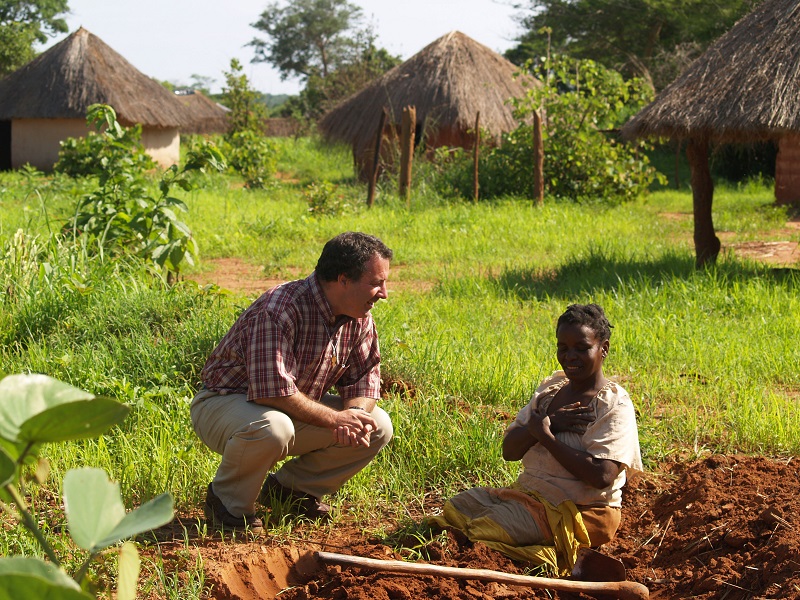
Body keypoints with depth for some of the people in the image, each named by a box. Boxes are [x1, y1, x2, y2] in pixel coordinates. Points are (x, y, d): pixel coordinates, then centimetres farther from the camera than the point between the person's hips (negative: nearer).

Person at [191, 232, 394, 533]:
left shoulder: (359, 317, -5)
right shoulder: (279, 309, -31)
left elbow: (365, 376, 1)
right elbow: (271, 390, -37)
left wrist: (355, 413, -22)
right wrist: (334, 418, -30)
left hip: (297, 408, 8)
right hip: (223, 403, -8)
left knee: (378, 427, -6)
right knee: (271, 427, -42)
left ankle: (290, 486, 9)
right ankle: (227, 501, -11)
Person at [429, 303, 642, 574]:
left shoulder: (615, 406, -13)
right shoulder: (550, 389, 9)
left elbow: (601, 476, -27)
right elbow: (509, 450, 4)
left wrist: (546, 435, -19)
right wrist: (548, 423, -15)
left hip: (578, 511, -9)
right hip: (528, 491, 9)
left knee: (483, 530, -22)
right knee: (454, 509, 3)